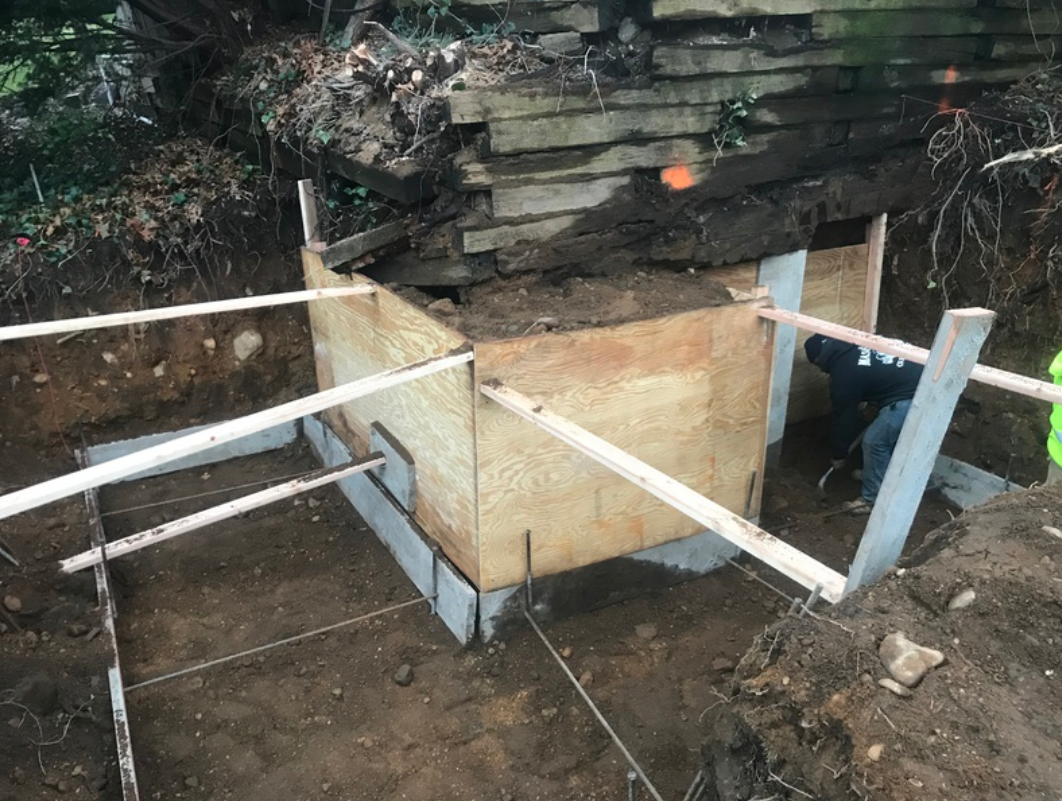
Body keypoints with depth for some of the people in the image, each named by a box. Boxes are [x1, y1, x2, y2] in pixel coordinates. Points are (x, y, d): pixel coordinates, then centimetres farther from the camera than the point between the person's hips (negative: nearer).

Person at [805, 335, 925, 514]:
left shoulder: (844, 371, -8)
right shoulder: (854, 348, 17)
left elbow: (844, 415, 1)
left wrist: (839, 454, 14)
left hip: (910, 399, -10)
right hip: (922, 382, 10)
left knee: (875, 442, 1)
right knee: (887, 437, 26)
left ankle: (873, 499, 11)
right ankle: (880, 475, 41)